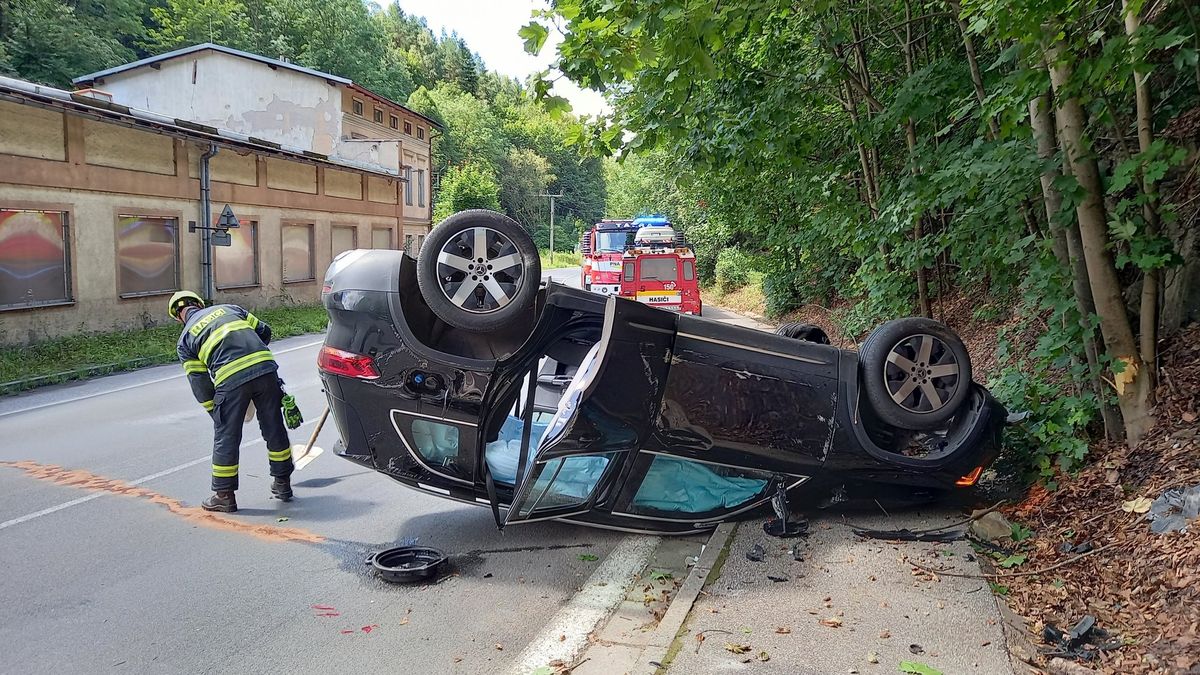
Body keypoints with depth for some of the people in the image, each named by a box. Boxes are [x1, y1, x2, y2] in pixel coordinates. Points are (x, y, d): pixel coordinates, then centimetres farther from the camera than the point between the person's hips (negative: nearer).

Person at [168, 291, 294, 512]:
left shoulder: (185, 339, 18)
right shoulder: (228, 309, 26)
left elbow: (199, 383, 14)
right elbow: (264, 331, 22)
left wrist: (215, 411, 23)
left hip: (231, 380, -3)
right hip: (265, 367, 3)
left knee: (226, 437, 11)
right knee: (274, 428, 16)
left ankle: (224, 495, 20)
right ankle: (282, 483, 29)